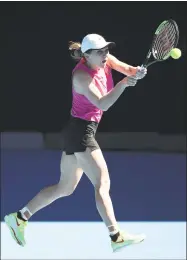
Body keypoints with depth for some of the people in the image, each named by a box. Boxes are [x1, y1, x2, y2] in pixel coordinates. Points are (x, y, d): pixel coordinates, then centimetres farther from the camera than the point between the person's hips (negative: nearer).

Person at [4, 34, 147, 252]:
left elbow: (128, 70, -5)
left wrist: (136, 72, -27)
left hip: (82, 131, 10)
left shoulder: (105, 61, 4)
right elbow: (103, 104, -29)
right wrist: (124, 83, -36)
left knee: (64, 188, 17)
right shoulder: (81, 76, -20)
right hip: (80, 131, -10)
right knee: (102, 183, -14)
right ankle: (116, 236, -18)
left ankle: (19, 218, 22)